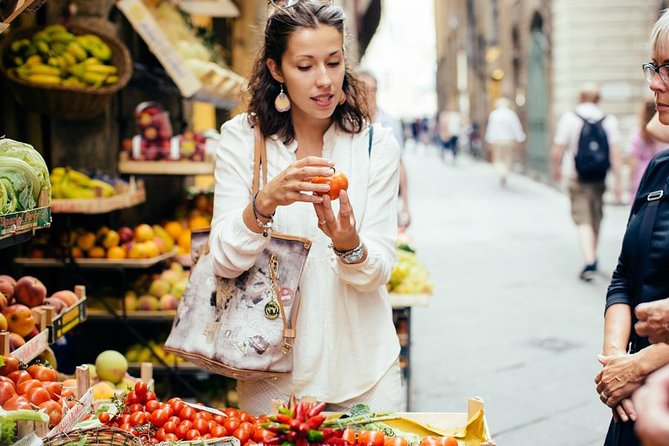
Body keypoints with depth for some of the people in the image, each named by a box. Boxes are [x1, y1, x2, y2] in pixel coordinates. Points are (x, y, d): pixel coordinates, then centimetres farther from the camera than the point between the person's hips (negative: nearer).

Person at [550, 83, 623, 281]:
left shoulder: (569, 118, -6)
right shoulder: (609, 120, -1)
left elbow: (557, 152, -8)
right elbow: (615, 154, -7)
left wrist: (556, 170, 11)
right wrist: (618, 182, -4)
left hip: (577, 178, -3)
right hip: (599, 178, 3)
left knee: (583, 220, -6)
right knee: (596, 219, 18)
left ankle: (589, 262, -22)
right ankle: (593, 258, 33)